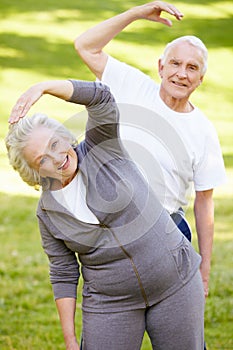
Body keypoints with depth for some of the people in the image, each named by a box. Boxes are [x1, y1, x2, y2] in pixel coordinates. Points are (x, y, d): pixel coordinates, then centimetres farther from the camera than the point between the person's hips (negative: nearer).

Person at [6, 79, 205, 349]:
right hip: (110, 303, 1)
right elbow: (64, 276, 3)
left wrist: (42, 88, -33)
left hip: (175, 283, -1)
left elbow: (99, 96, -22)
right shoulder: (47, 213, -2)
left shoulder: (100, 150, -7)